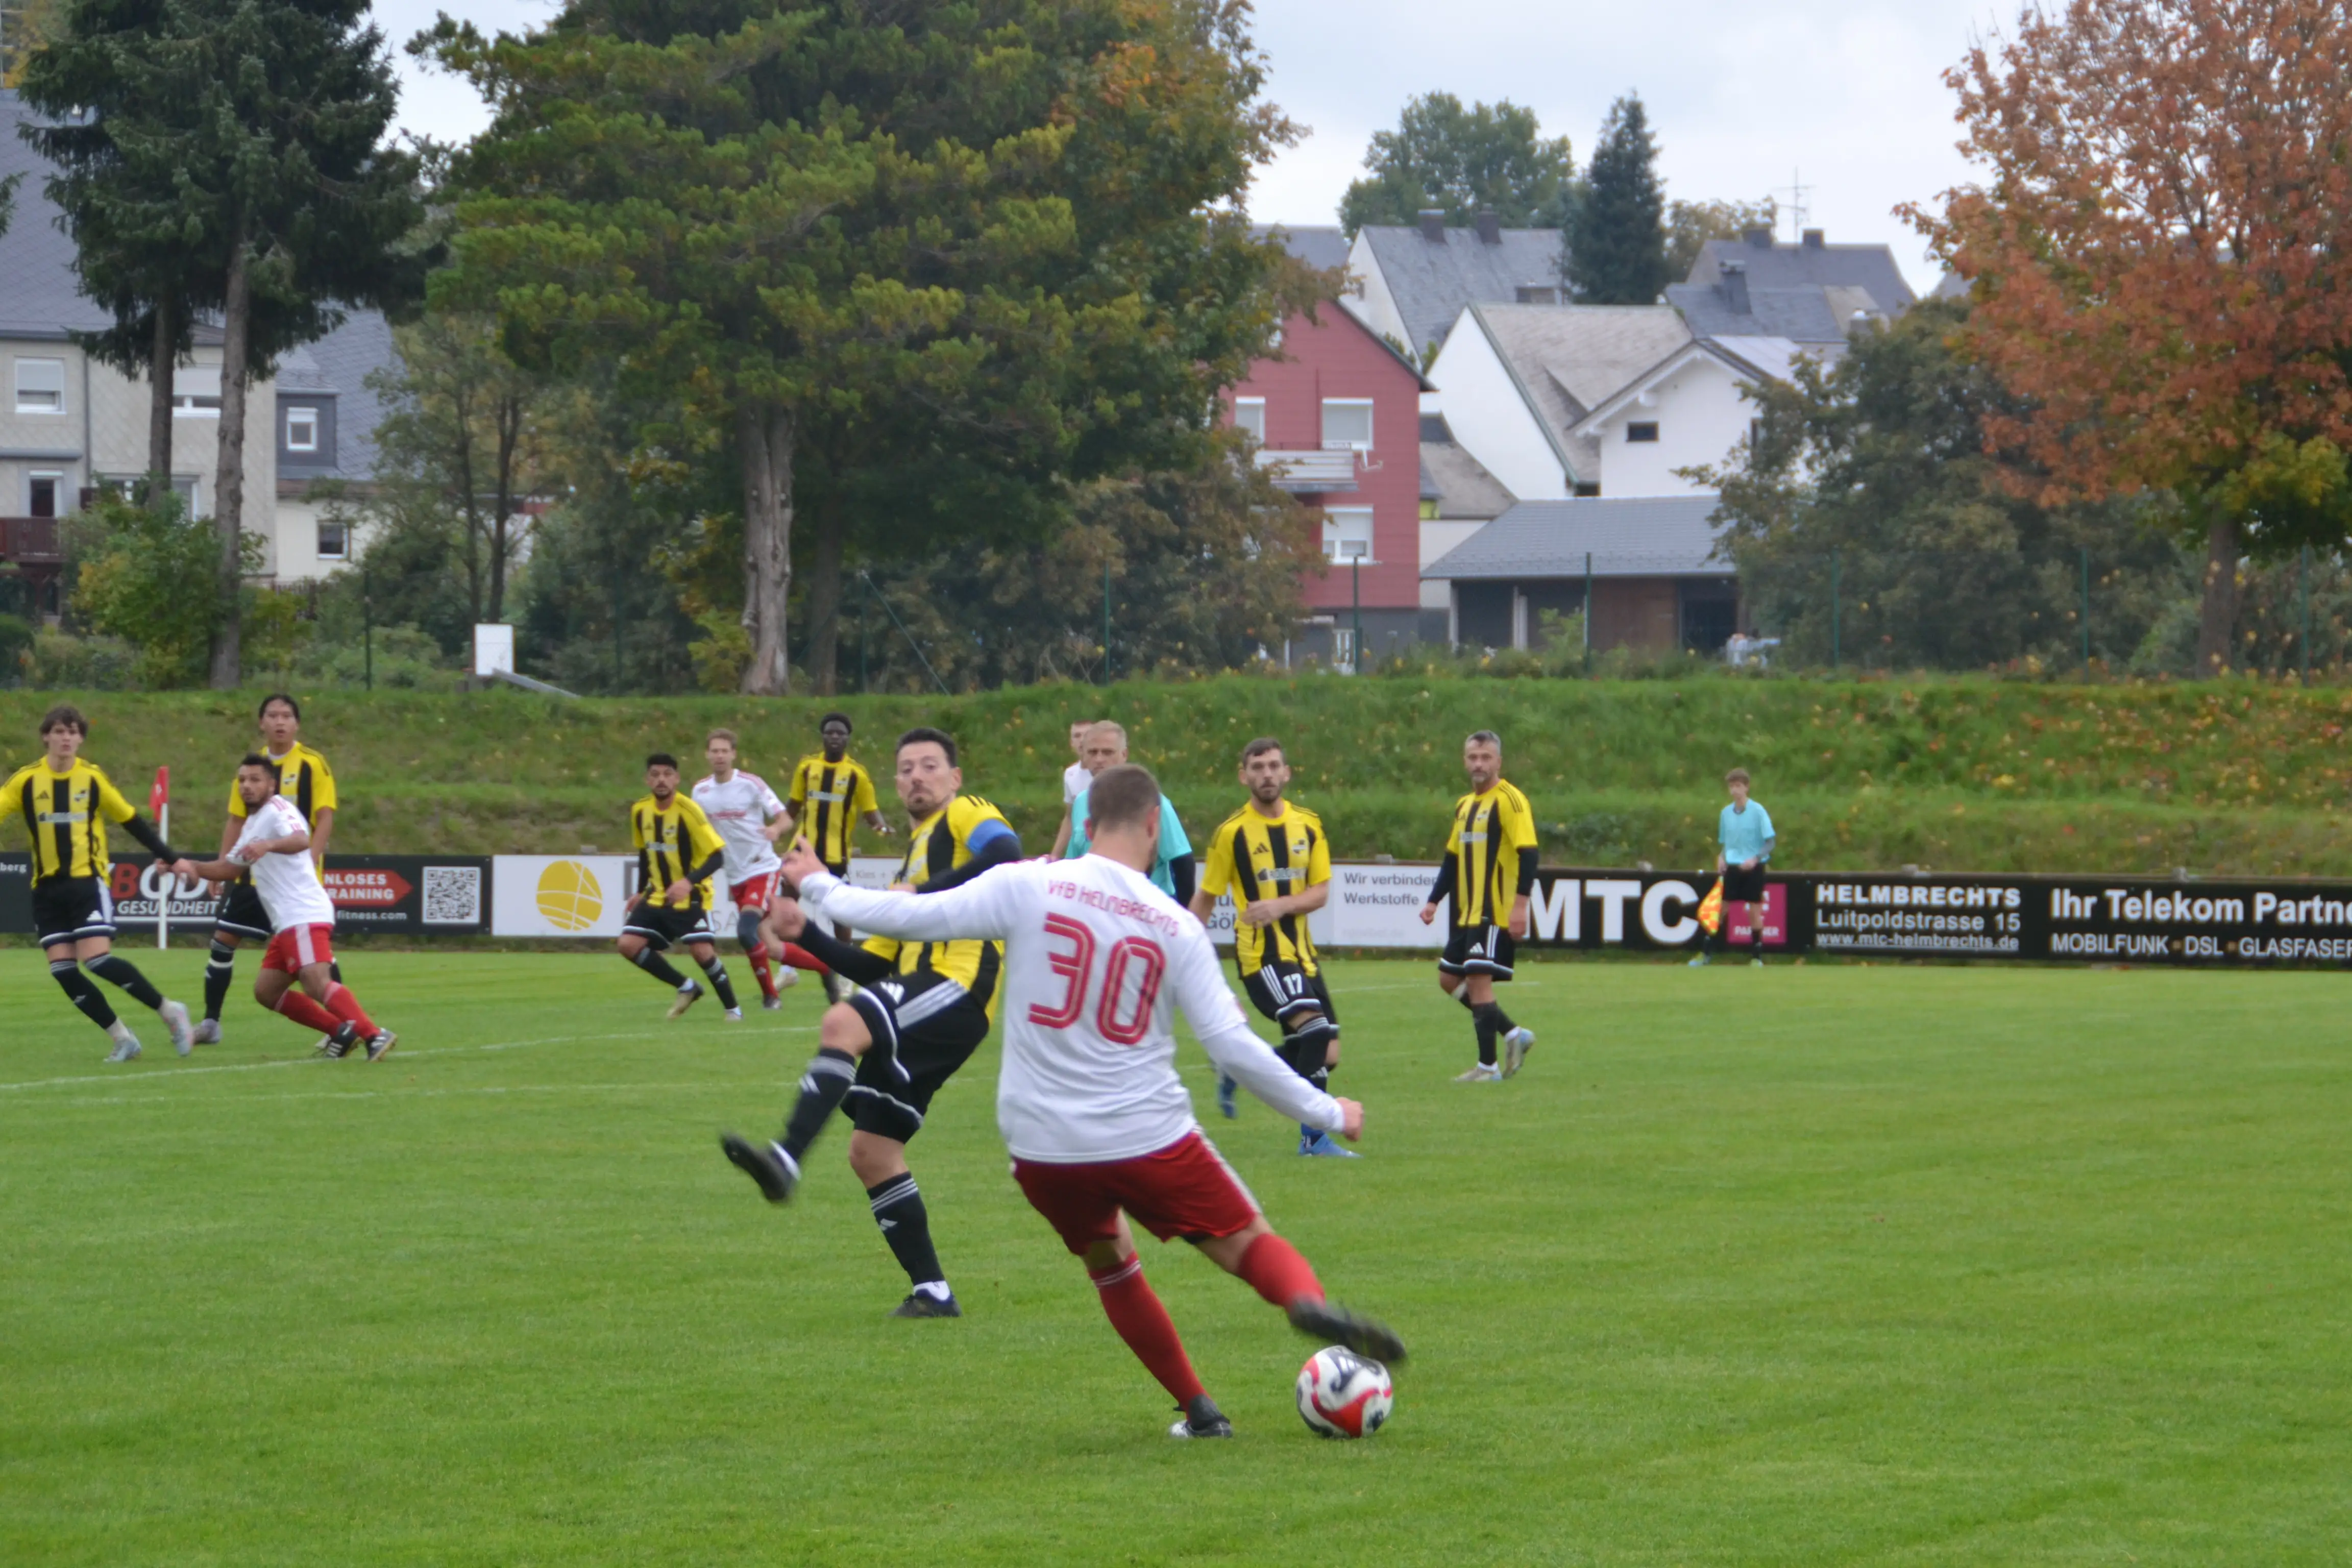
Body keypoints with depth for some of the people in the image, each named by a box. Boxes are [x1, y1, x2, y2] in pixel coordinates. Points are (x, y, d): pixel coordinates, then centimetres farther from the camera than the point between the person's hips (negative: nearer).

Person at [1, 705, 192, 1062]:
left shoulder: (94, 778, -1)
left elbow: (132, 821, 8)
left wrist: (170, 858, 10)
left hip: (88, 882, -3)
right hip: (47, 889, 3)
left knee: (98, 960, -17)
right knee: (63, 971, -6)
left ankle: (170, 1012, -2)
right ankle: (122, 1038, 5)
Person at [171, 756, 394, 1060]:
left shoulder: (278, 809, -6)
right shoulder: (253, 823, 24)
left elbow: (301, 840, -27)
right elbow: (232, 867, 33)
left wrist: (268, 845, -47)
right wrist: (192, 867, 17)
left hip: (305, 915, -10)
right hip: (286, 922, 10)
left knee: (317, 983, -25)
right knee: (266, 990, 10)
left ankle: (375, 1036, -32)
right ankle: (342, 1032, 8)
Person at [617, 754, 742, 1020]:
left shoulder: (688, 811, -19)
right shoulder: (640, 811, 0)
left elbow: (717, 856, -20)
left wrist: (688, 882, -33)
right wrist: (641, 892, 14)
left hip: (690, 897, -6)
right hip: (657, 896, 6)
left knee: (702, 951, -19)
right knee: (629, 945, -7)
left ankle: (732, 1008, 2)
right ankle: (686, 988, 9)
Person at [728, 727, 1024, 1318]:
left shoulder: (966, 815, 7)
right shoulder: (911, 860, 31)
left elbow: (1006, 855, -17)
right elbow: (869, 965, 26)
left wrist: (924, 895, -19)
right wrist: (806, 931, 13)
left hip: (959, 985, -10)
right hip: (923, 994, 10)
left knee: (842, 1022, -33)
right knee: (871, 1149, 7)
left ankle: (787, 1159, -47)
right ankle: (932, 1292, 12)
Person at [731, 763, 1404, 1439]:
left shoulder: (1028, 887, -5)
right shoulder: (1176, 927, -2)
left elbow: (914, 916, -2)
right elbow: (1234, 1046, -3)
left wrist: (818, 888, 15)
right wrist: (1326, 1112, 8)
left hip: (1041, 1147, 2)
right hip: (1149, 1137, -2)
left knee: (1110, 1262, 26)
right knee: (1250, 1242, 9)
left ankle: (1198, 1409, 24)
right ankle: (1310, 1302, -26)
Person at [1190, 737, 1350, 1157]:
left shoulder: (1308, 825, 7)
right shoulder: (1232, 832, -5)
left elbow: (1321, 892, 2)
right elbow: (1205, 899, 2)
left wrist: (1280, 905, -17)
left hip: (1301, 951, 6)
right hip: (1260, 953, -6)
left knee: (1326, 1055, 4)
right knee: (1315, 1027, -24)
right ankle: (1313, 1137, -17)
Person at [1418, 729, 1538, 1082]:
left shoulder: (1509, 801, -11)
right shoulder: (1464, 805, 15)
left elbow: (1528, 853, -18)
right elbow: (1453, 858, 22)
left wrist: (1520, 905, -25)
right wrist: (1434, 902, 14)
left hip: (1497, 913, -9)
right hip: (1467, 913, 9)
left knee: (1478, 978, -12)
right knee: (1450, 979, 10)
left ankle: (1487, 1067, -5)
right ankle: (1513, 1035, 18)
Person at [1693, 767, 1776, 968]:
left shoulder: (1758, 811, -8)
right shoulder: (1726, 813, 5)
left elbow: (1769, 843, -9)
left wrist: (1755, 858, -23)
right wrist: (1721, 857, -5)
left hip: (1753, 868, -3)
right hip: (1732, 867, 3)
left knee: (1754, 911, 0)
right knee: (1723, 909, 3)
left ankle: (1756, 956, 8)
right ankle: (1705, 953, 6)